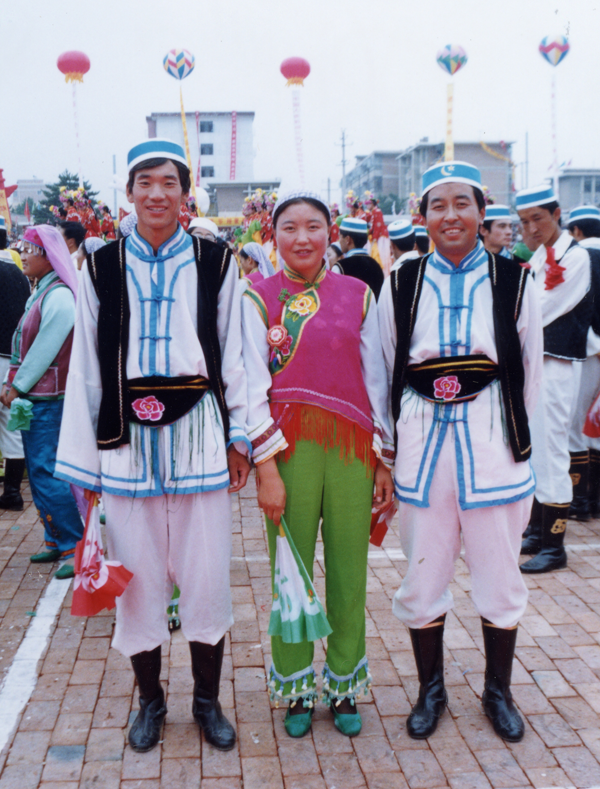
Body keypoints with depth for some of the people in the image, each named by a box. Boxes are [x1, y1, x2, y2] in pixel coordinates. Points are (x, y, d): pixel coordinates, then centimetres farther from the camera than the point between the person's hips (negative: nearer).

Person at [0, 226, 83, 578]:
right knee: (40, 471, 13)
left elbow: (46, 349, -16)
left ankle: (75, 547, -2)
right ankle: (57, 540, 23)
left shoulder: (59, 296, -15)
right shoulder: (41, 293, 16)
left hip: (50, 400, -10)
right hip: (34, 398, 10)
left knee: (47, 473, -9)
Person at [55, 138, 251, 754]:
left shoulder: (215, 263, 4)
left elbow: (234, 355, 6)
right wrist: (85, 458, 3)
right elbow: (87, 365, 6)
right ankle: (150, 700, 28)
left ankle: (207, 701, 25)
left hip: (197, 431, -1)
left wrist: (240, 436, 2)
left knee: (206, 575, 4)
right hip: (127, 437, 1)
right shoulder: (101, 268, 5)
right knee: (136, 575, 8)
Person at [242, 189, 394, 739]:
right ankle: (296, 690, 24)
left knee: (349, 572, 7)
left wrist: (385, 461, 6)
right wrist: (267, 468, -10)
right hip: (289, 447, -1)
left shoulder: (359, 295, 7)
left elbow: (376, 380, 8)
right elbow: (254, 385, -3)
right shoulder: (258, 297, 2)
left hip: (352, 448, 2)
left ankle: (344, 688, 26)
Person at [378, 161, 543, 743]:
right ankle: (430, 689, 29)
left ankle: (498, 691, 30)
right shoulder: (401, 284, 5)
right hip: (421, 442, 1)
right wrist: (389, 438, 7)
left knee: (499, 576, 9)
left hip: (491, 440, 0)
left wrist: (515, 430, 10)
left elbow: (529, 368, 9)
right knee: (422, 575, 8)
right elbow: (385, 369, 9)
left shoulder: (513, 281, 2)